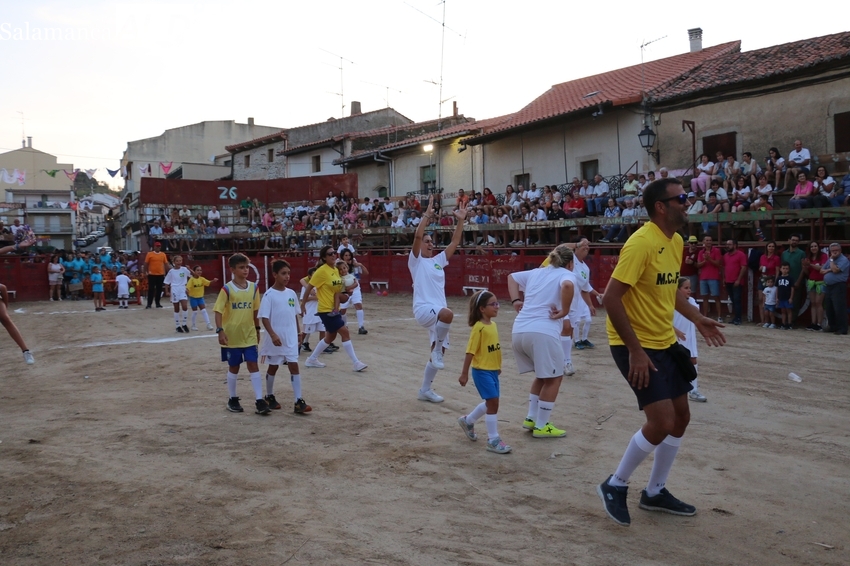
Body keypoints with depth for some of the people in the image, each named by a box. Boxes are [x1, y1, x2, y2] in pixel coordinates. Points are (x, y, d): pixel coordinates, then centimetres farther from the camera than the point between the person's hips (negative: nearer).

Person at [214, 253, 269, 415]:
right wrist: (220, 331, -21)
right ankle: (232, 400, 24)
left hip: (249, 335, 3)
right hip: (232, 335, -3)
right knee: (233, 367, 9)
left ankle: (259, 401, 0)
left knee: (253, 365, -1)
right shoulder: (227, 289, -11)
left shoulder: (253, 287, 1)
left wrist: (257, 329, 14)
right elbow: (218, 311, -12)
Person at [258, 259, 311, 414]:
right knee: (273, 367, 11)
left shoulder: (291, 293, 4)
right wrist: (273, 335, -25)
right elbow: (264, 318, -15)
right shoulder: (269, 295, -12)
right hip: (276, 338, -4)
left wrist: (298, 332, 16)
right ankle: (269, 397, 30)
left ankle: (299, 401, -2)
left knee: (294, 366, -1)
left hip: (291, 338, 4)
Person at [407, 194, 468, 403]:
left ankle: (425, 390, 23)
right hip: (423, 308, -7)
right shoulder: (416, 261, 0)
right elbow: (417, 236, -16)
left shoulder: (438, 260, 17)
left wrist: (461, 221, 6)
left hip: (438, 311, 7)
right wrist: (427, 215, -19)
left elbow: (454, 242, 14)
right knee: (447, 313, -40)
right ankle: (437, 350, -19)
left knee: (438, 352, 10)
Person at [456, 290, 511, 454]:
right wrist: (464, 373, -15)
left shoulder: (493, 324, 7)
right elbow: (470, 351, -16)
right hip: (482, 371, -8)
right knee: (493, 402, -6)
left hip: (493, 370, 8)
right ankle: (493, 440, 4)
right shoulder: (479, 327, -17)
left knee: (491, 402, 17)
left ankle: (468, 420, 39)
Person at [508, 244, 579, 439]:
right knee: (553, 378, 10)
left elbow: (512, 277, 35)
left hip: (518, 331, 7)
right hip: (543, 332, -7)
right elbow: (567, 286, -19)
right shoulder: (567, 275, 5)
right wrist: (564, 312, -10)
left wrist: (516, 301, 23)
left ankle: (531, 418, 25)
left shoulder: (536, 272, 25)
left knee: (542, 375, 25)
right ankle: (541, 426, 12)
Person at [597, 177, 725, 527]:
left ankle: (655, 492, 29)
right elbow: (611, 298, -25)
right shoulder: (642, 243, -21)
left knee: (680, 416, 13)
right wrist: (635, 350, -25)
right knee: (662, 422, -12)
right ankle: (615, 486, 10)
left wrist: (696, 319, 15)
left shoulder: (676, 241, 7)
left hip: (665, 342, 10)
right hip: (636, 346, -10)